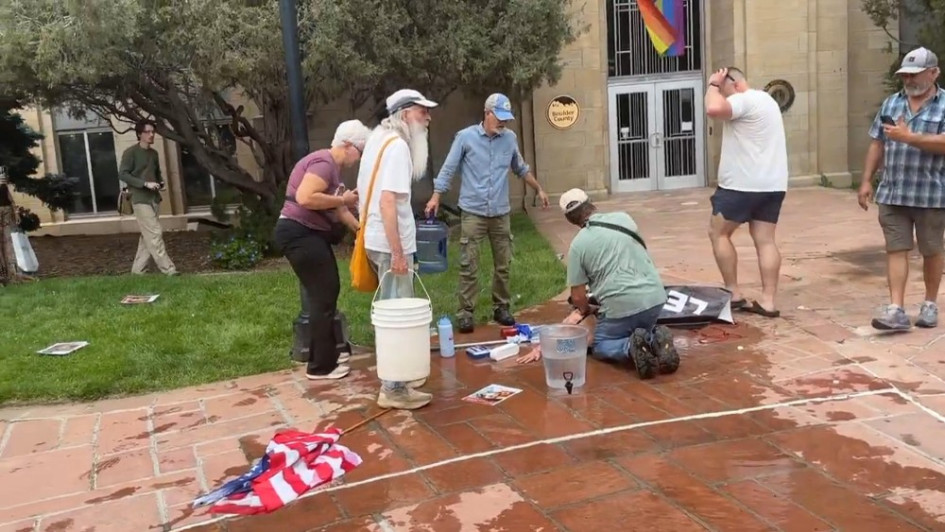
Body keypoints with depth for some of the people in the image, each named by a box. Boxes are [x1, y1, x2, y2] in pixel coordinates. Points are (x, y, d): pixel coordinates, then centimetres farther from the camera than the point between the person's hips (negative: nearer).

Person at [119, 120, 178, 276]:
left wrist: (161, 182, 5)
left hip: (153, 198, 8)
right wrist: (145, 183, -20)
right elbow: (122, 174, -13)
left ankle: (138, 269, 16)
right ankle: (167, 268, -10)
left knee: (147, 235, 8)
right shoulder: (131, 153, -7)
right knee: (154, 233, -11)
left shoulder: (154, 153, 14)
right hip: (140, 199, -8)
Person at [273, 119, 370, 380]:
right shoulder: (324, 163, -17)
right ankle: (320, 366, 4)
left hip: (310, 234, 11)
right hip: (299, 234, -11)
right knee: (323, 297, -5)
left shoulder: (332, 166, 16)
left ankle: (326, 353, 30)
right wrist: (342, 199, -19)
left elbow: (339, 211, 19)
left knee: (328, 291, 18)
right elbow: (304, 198, -30)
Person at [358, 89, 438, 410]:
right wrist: (398, 253, -25)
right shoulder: (397, 146, -17)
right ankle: (393, 389, 3)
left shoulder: (380, 138, 13)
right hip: (390, 244, -10)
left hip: (380, 240, 10)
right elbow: (387, 202, -25)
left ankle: (398, 376, 28)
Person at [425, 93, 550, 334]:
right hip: (473, 212, -3)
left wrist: (539, 190, 23)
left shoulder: (510, 138, 6)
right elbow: (448, 169, -3)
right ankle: (465, 312, 3)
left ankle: (501, 308, 21)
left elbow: (521, 169, 20)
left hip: (500, 212, 4)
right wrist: (435, 196, -12)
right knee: (469, 266, -4)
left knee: (503, 265, 8)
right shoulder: (465, 137, -5)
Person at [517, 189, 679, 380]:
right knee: (638, 331, 32)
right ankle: (655, 339, -2)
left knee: (598, 346, 19)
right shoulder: (624, 218, 10)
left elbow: (578, 297, 2)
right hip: (655, 297, 5)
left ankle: (631, 347, -11)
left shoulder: (578, 244, -2)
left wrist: (586, 310, 27)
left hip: (622, 305, -4)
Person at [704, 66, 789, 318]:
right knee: (765, 240, 6)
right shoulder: (765, 99, 20)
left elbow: (713, 109, -30)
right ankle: (768, 301, 2)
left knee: (718, 233, 5)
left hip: (743, 184, -9)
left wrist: (713, 85, -13)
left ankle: (733, 294, 6)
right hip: (772, 184, 9)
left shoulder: (744, 100, -13)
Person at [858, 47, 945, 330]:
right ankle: (896, 309, -2)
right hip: (892, 194, 3)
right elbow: (877, 144, 11)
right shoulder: (891, 103, 10)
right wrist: (866, 181, 6)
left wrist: (908, 137, -24)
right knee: (896, 249, -1)